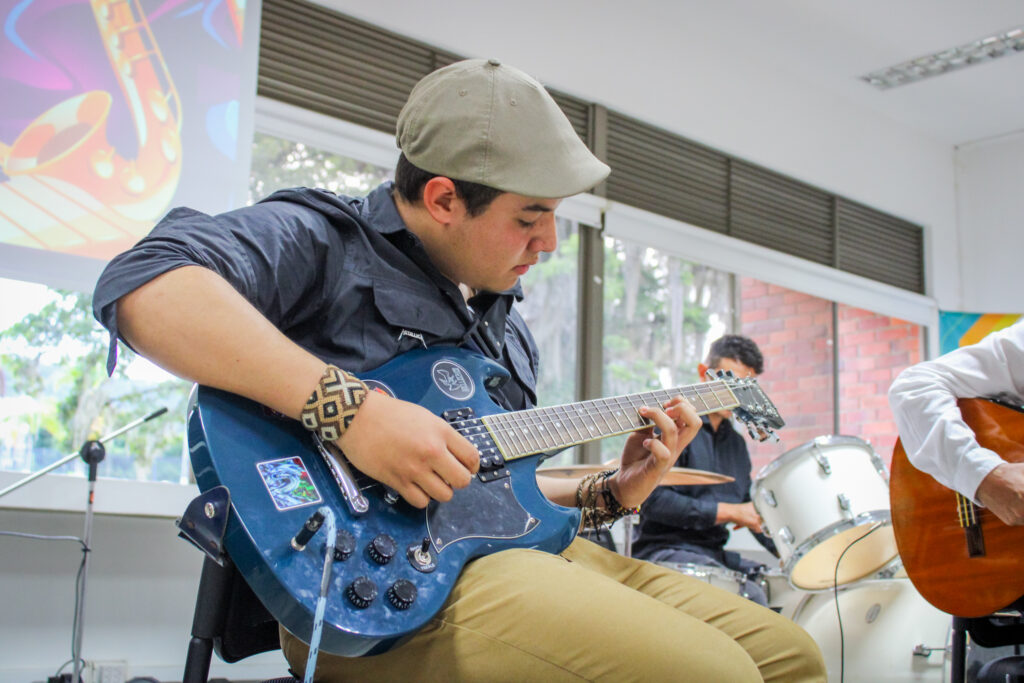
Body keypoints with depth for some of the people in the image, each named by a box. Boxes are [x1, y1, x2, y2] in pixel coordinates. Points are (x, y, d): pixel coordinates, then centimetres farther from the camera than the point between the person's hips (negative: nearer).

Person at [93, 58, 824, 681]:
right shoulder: (318, 239, -3)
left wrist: (609, 493, 14)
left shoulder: (505, 323, 23)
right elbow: (144, 284, -24)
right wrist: (349, 407, -31)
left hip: (501, 544, 9)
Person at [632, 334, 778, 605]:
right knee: (750, 594, -28)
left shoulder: (736, 442, 18)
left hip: (715, 553, 8)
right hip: (664, 551, -8)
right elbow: (653, 500, -17)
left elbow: (750, 509, 23)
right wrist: (729, 512, -15)